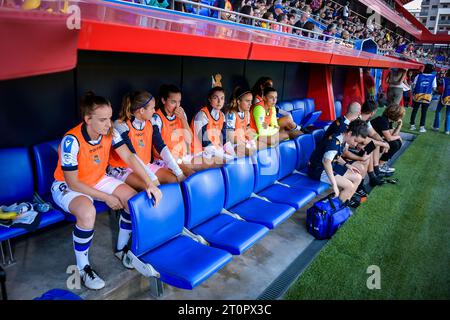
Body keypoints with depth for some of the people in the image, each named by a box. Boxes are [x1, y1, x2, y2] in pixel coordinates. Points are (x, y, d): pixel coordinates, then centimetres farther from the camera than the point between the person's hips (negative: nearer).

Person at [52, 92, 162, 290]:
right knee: (88, 213, -37)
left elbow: (129, 157, -12)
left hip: (98, 180, 6)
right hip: (67, 186, -6)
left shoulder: (110, 132, -15)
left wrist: (149, 184, -23)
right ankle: (82, 268, -12)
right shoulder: (72, 141, -31)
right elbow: (73, 183, -26)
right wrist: (107, 197, -22)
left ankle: (121, 248, 11)